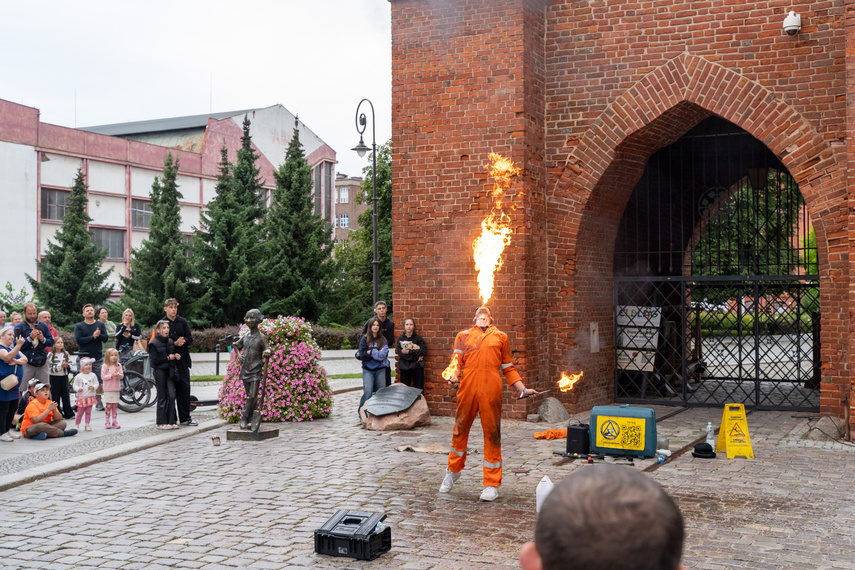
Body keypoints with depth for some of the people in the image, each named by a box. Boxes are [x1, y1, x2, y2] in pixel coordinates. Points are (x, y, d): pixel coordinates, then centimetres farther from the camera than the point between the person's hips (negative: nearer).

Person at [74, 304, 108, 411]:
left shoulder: (100, 324, 10)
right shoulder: (79, 326, 4)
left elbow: (105, 338, 0)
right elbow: (78, 340, -10)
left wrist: (99, 335, -21)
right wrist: (93, 336, -17)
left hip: (98, 357, 2)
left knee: (98, 380, 2)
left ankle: (99, 402, 10)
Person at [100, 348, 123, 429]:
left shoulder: (118, 366, 6)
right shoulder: (105, 366, -3)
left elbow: (122, 375, 4)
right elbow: (103, 377, -7)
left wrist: (118, 374, -17)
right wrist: (111, 375, -20)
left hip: (116, 389, 3)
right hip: (108, 389, -3)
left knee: (115, 406, 8)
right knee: (108, 406, -1)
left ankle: (115, 422, 13)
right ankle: (107, 422, 5)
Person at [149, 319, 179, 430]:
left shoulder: (170, 342, 11)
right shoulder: (154, 343, -8)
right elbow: (154, 361, -14)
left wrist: (176, 356, 1)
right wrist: (168, 358, -16)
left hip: (169, 371, 5)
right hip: (160, 372, -5)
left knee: (172, 395, -1)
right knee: (162, 397, 1)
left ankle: (171, 421, 7)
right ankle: (161, 423, 9)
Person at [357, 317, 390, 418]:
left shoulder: (383, 339, 8)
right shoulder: (364, 339, 3)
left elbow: (384, 354, -5)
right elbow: (362, 355, -7)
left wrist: (371, 352, -8)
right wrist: (378, 353, -7)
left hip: (380, 370, 2)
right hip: (368, 370, -2)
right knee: (368, 392, -13)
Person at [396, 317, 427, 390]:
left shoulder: (418, 338, 3)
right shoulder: (400, 339, 5)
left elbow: (424, 351, -10)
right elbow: (400, 353, -8)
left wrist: (409, 352, -15)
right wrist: (417, 357, -12)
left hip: (417, 366, -1)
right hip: (404, 367, 1)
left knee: (419, 389, 0)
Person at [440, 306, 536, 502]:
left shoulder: (500, 337, 20)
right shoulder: (464, 335, 20)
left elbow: (508, 368, 20)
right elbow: (457, 359, 9)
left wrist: (523, 389, 11)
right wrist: (454, 376, -11)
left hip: (491, 388, 0)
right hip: (467, 387, 1)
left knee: (492, 434, 0)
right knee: (460, 429, 8)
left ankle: (492, 485, 8)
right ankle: (453, 471, 31)